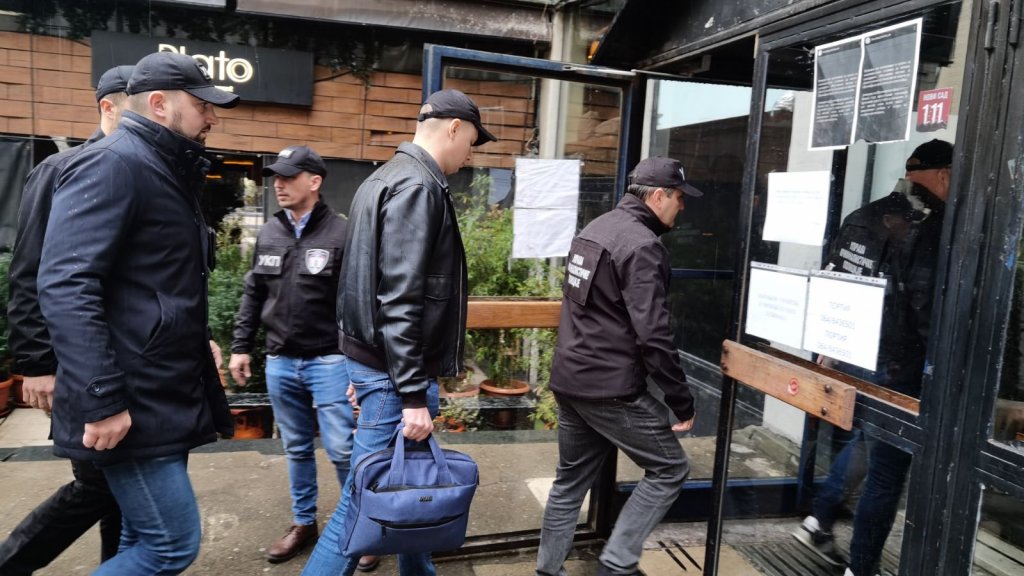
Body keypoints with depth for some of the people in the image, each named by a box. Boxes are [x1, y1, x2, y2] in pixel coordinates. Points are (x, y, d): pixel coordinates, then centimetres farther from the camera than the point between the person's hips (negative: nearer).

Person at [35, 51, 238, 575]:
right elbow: (65, 286, -24)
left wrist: (194, 342, 19)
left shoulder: (167, 172, 16)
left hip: (164, 395, 10)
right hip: (132, 403, -10)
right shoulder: (113, 164, -14)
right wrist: (101, 401, -25)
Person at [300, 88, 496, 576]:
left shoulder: (387, 177, 16)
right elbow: (400, 300, -23)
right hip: (395, 369, -10)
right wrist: (413, 394, -22)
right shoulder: (417, 186, -16)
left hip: (372, 357, 10)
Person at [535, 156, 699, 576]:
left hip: (568, 379, 9)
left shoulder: (594, 229, 13)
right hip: (611, 388, -9)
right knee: (669, 469, 7)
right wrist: (682, 401, -14)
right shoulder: (642, 245, -16)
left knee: (571, 478, 19)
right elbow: (653, 336, -21)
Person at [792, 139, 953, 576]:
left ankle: (818, 522, 31)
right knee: (886, 471, 7)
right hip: (896, 368, -7)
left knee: (864, 440, 28)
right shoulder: (932, 230, -15)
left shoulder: (860, 218, 7)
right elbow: (929, 310, -19)